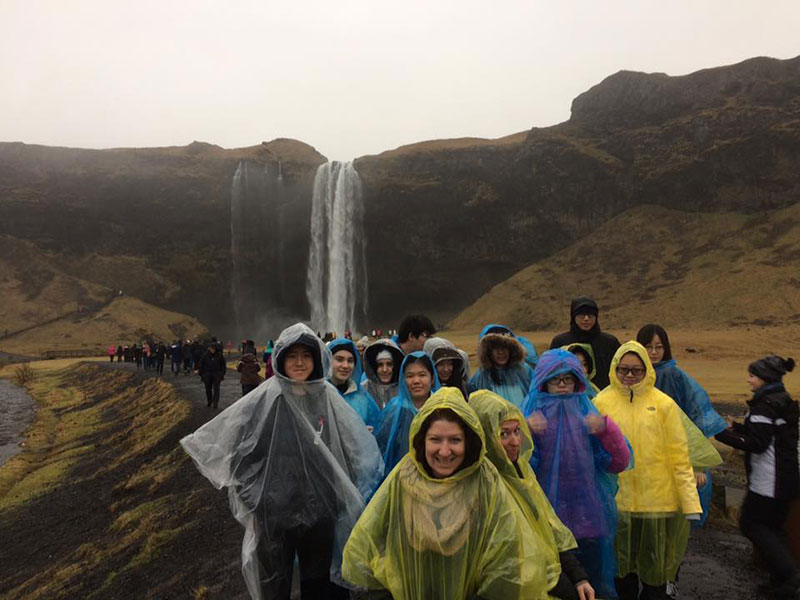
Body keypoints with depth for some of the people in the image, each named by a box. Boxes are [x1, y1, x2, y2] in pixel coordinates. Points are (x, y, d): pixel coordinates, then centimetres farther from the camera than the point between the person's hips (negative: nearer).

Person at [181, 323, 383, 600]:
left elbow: (351, 446, 4)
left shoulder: (326, 396, -4)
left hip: (319, 506, 3)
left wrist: (342, 496, 5)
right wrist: (250, 495, -6)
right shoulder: (266, 398, -13)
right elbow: (237, 448, -9)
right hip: (275, 508, -2)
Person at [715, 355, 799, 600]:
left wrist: (722, 433, -13)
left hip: (769, 482, -10)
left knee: (751, 523, 2)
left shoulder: (765, 404, -19)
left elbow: (755, 444, -20)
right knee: (771, 527, 16)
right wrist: (737, 427, 13)